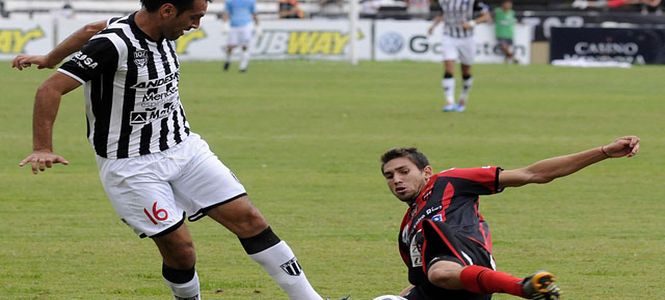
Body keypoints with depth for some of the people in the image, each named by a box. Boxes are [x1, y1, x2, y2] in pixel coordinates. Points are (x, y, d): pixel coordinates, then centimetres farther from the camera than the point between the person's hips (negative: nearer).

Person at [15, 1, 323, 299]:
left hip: (184, 148, 7)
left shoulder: (164, 33, 0)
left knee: (248, 218, 0)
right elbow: (50, 89, -28)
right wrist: (43, 149, -38)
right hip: (132, 167, -7)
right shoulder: (113, 45, -24)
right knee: (179, 247, -13)